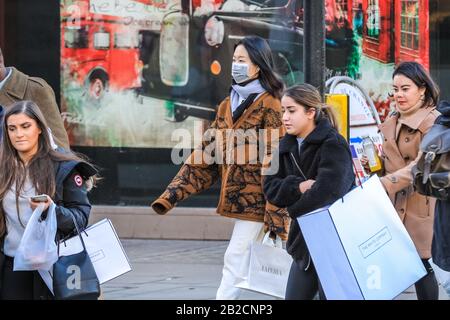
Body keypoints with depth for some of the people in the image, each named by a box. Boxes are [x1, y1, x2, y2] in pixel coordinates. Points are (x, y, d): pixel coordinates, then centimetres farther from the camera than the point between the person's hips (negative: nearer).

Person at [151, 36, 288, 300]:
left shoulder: (269, 105, -9)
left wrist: (275, 215, -19)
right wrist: (174, 193, 3)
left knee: (235, 258, -9)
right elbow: (206, 154, 12)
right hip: (237, 196, 7)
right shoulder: (228, 105, 14)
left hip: (256, 197, -7)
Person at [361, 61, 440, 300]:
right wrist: (372, 164, 1)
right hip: (391, 204, 6)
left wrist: (385, 183, -29)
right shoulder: (392, 120, 13)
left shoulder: (432, 122, -10)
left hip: (418, 204, -6)